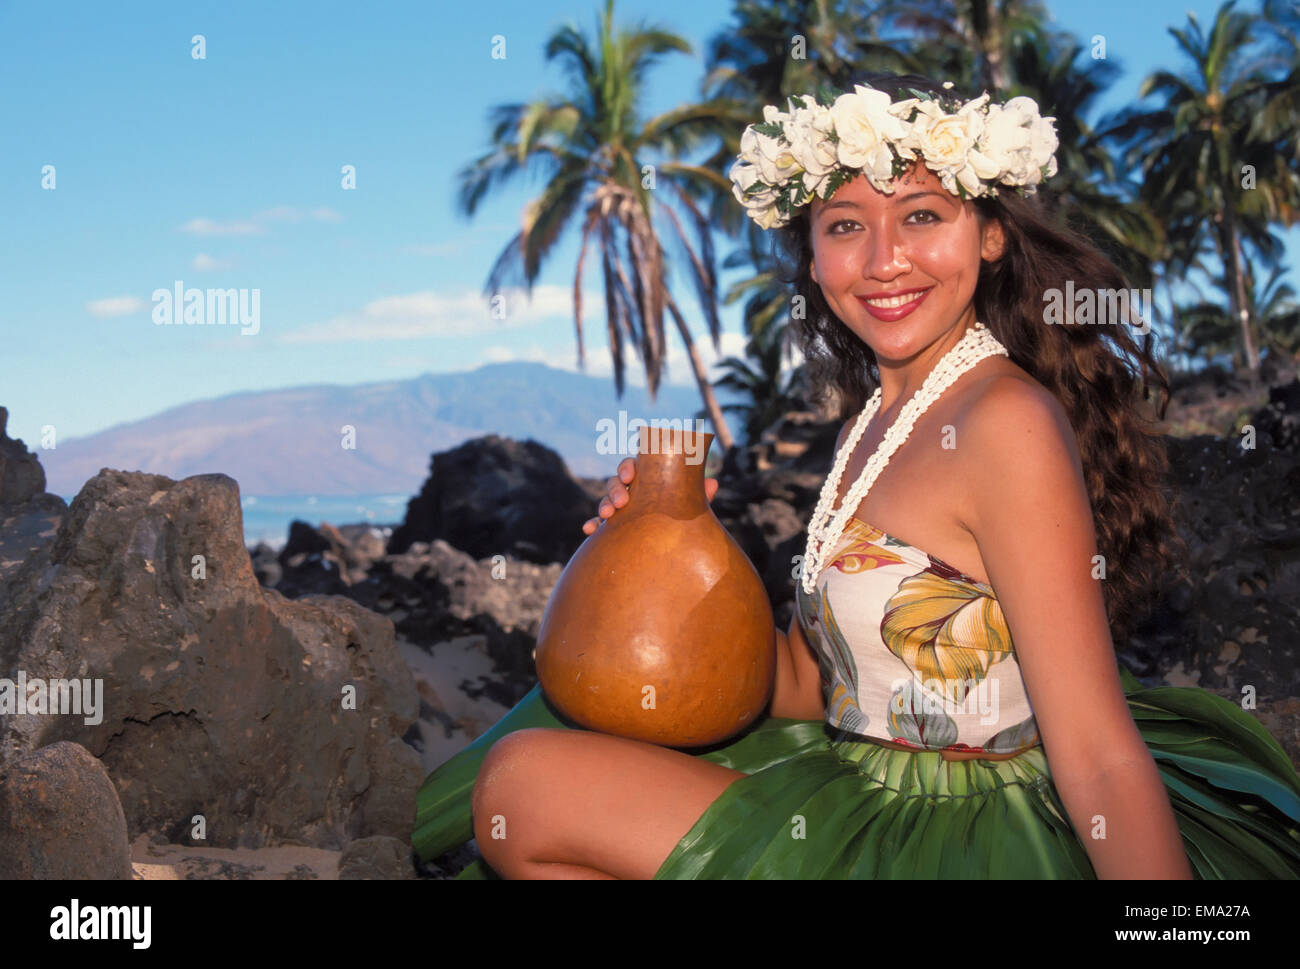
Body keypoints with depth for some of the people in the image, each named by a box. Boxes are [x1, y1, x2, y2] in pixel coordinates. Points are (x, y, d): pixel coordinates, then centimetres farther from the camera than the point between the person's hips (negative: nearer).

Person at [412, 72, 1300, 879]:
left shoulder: (1007, 422, -20)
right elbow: (810, 690, 7)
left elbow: (1102, 761, -23)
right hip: (865, 795, 9)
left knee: (521, 785, -8)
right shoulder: (877, 416, 7)